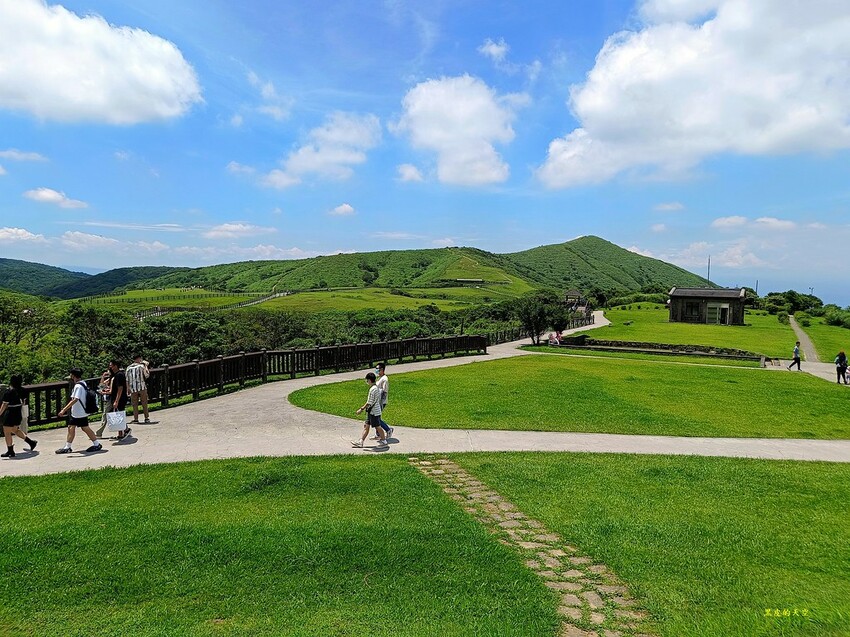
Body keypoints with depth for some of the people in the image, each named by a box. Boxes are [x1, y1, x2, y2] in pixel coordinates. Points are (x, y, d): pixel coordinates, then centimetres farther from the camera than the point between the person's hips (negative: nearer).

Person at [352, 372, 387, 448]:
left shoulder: (373, 389, -21)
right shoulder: (377, 387, 9)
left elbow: (369, 402, -21)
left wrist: (362, 409, -14)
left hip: (374, 412, -10)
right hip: (371, 411, 10)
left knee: (378, 427, 1)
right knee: (366, 426, 12)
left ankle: (384, 441, 12)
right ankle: (361, 441, 16)